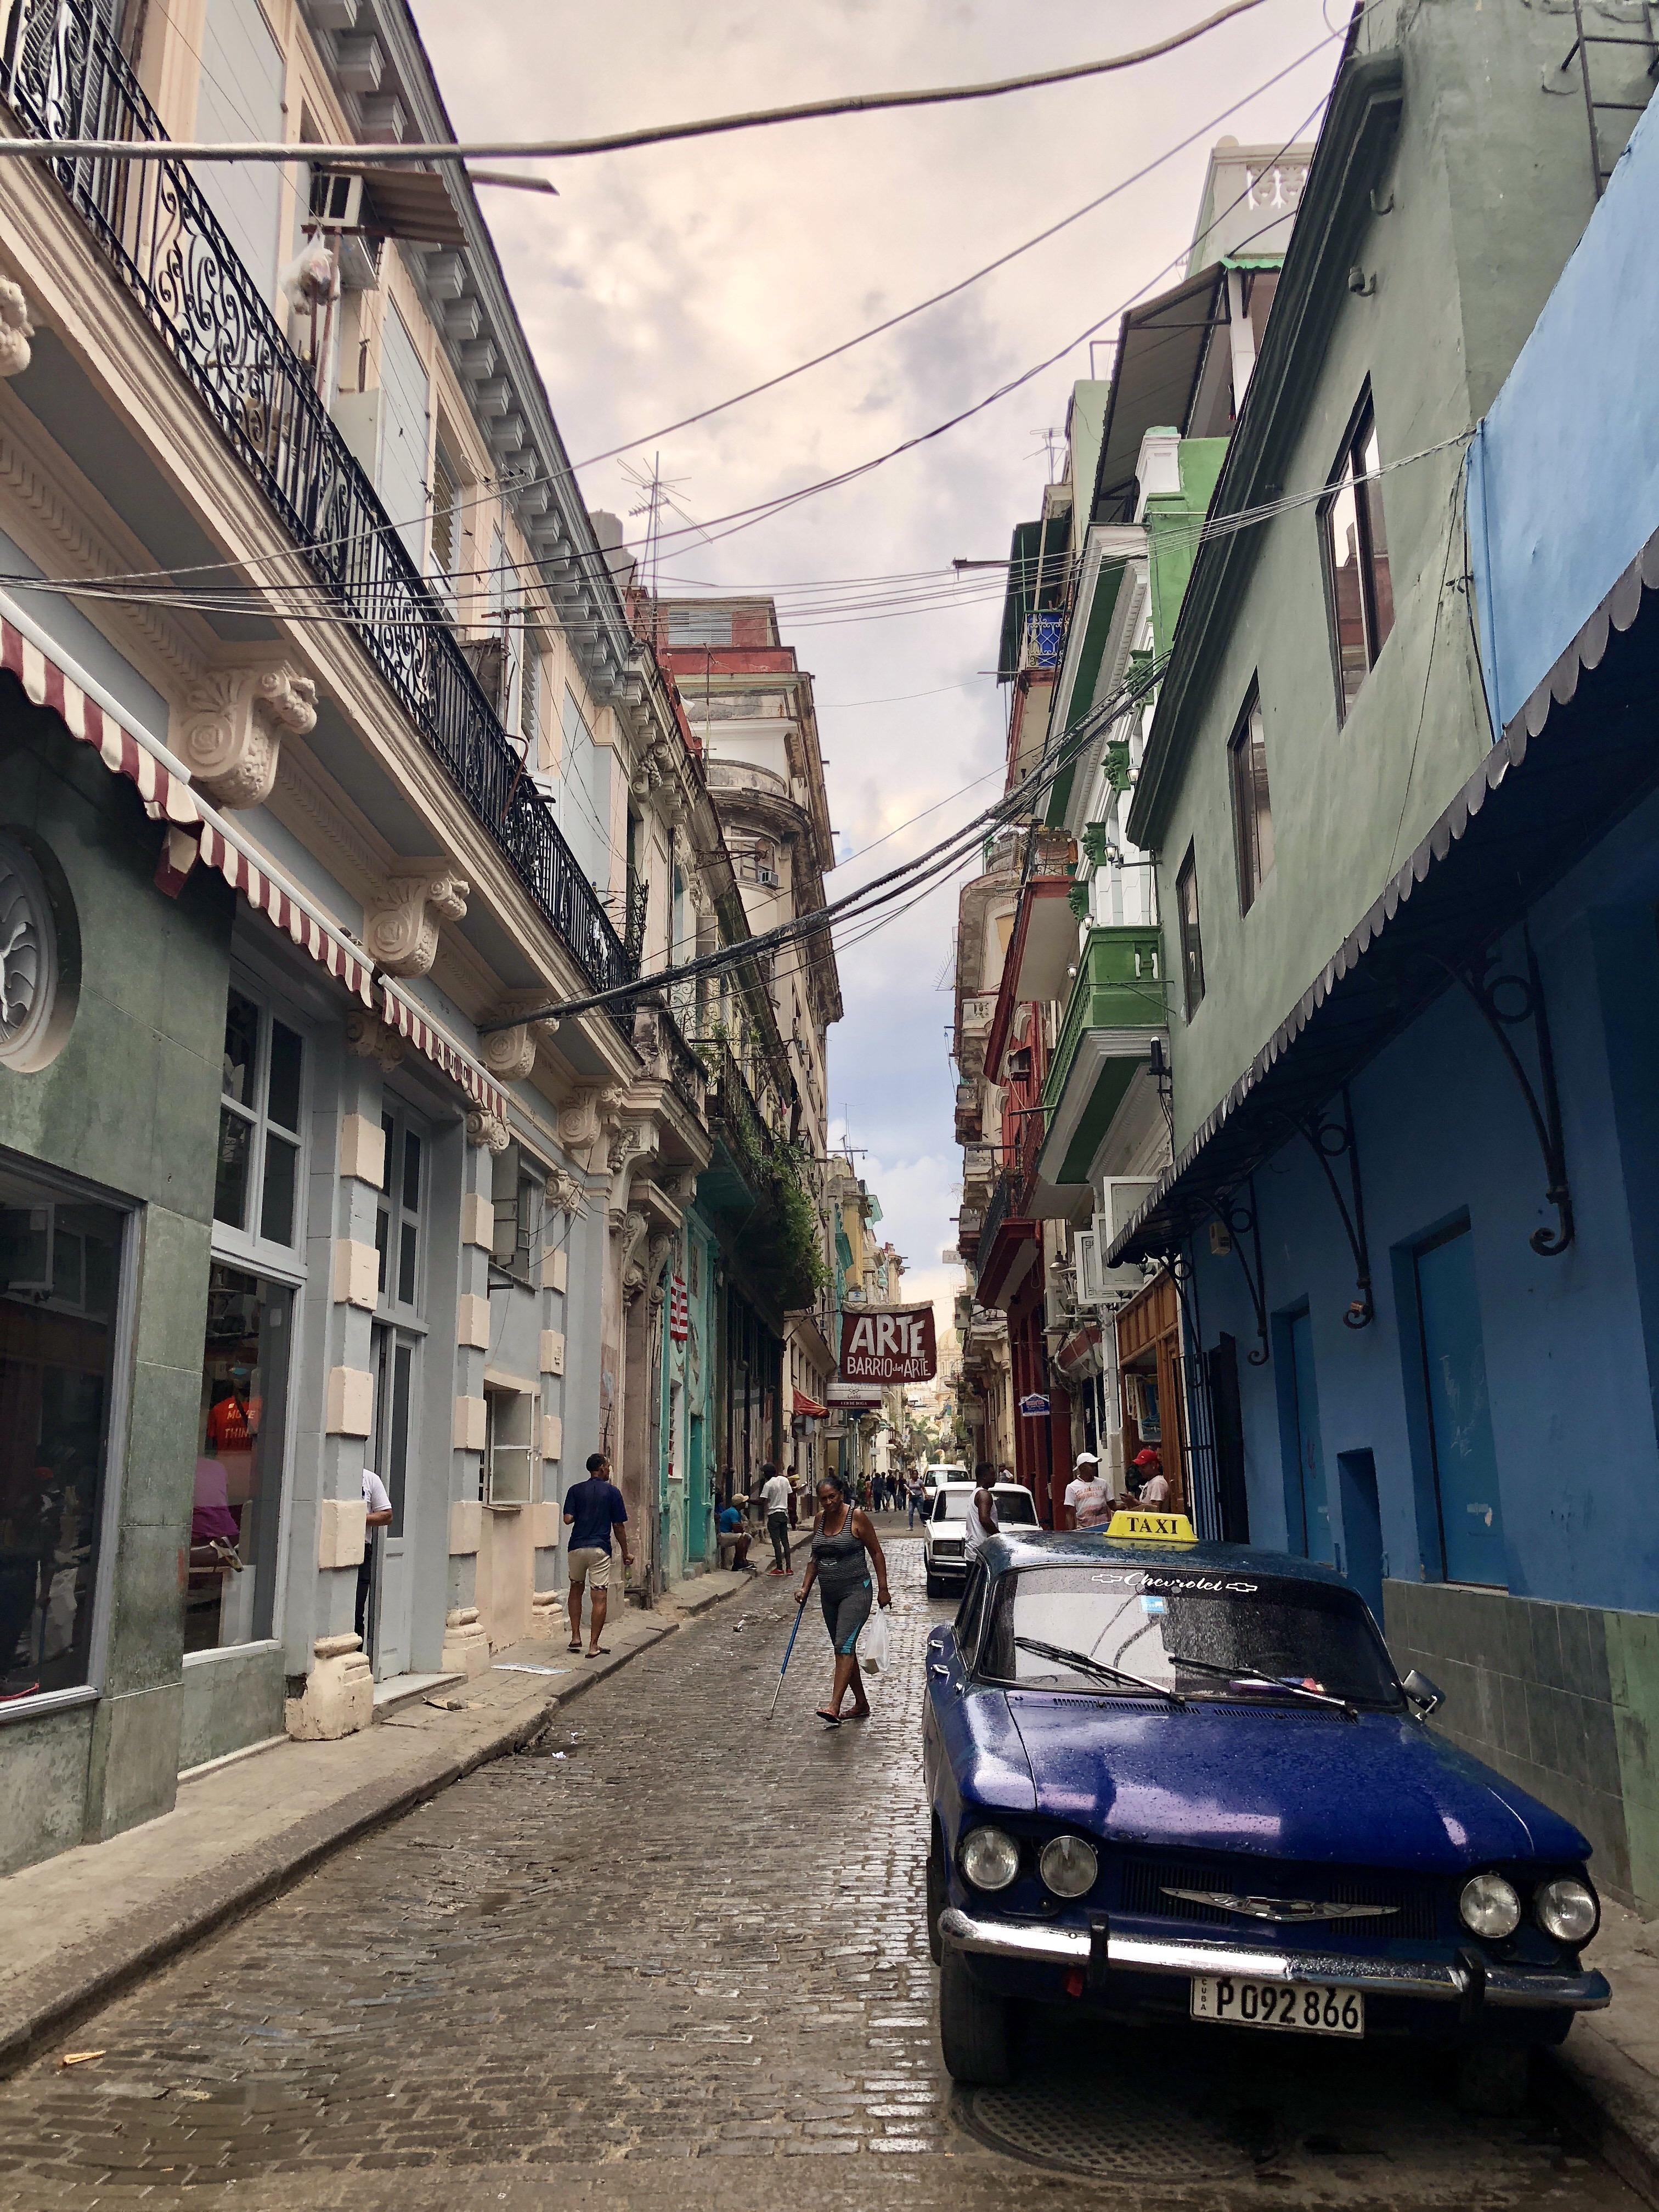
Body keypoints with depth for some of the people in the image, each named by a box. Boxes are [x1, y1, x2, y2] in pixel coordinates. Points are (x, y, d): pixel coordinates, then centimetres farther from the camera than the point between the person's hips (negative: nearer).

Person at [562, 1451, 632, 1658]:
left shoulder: (575, 1490, 4)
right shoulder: (612, 1492, -2)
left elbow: (568, 1519, -5)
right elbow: (619, 1526, 0)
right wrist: (626, 1552, 9)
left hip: (577, 1547, 3)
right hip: (600, 1549, -3)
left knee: (576, 1590, 23)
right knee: (600, 1598, -1)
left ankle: (576, 1638, 19)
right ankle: (594, 1646, -3)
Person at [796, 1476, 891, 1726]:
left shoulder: (857, 1517, -10)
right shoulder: (820, 1518, 8)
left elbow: (876, 1553, -7)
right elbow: (815, 1558, 17)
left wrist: (883, 1589, -10)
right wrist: (805, 1588, 8)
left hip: (855, 1591, -7)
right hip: (829, 1594, 7)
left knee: (844, 1645, -17)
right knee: (843, 1649, 12)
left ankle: (834, 1707, -26)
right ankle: (862, 1704, 24)